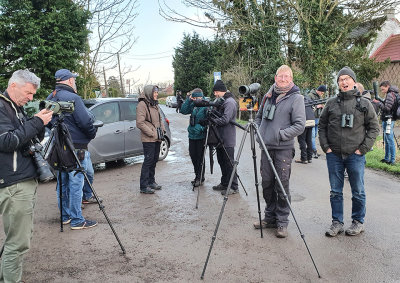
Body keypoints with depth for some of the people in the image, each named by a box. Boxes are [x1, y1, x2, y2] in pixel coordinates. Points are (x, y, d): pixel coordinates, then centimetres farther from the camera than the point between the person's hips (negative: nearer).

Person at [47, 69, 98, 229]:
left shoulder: (50, 99, 12)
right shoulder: (73, 98, -15)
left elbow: (49, 123, 18)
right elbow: (86, 122, -18)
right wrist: (93, 133, 0)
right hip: (75, 148, -8)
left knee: (62, 183, 15)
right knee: (76, 183, -3)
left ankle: (65, 216, 25)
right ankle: (77, 220, 3)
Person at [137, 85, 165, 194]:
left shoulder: (155, 104, 17)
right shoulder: (142, 104, -10)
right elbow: (140, 123, -17)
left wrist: (162, 130, 8)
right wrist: (152, 133, -17)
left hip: (157, 139, 8)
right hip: (148, 139, -8)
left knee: (154, 160, 14)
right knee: (148, 161, -7)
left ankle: (151, 181, 27)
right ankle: (144, 187, -1)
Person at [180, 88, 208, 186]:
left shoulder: (206, 106, -9)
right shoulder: (193, 105, 9)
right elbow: (183, 111, 1)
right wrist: (188, 100, -5)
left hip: (201, 135, -6)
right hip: (192, 134, 7)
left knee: (200, 157, 0)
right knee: (193, 155, 12)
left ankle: (200, 177, 13)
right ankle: (197, 176, 28)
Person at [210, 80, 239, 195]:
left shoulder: (230, 102, -14)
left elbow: (225, 119, -22)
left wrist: (212, 120, -15)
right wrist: (212, 116, 1)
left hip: (227, 140, -10)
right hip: (220, 138, 10)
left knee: (229, 163, -3)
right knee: (222, 162, 16)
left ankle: (234, 187, 6)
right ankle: (224, 183, 28)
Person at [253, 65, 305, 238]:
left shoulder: (296, 98, -3)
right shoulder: (268, 95, 13)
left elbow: (300, 125, -10)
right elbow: (259, 116, 25)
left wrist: (281, 134, -17)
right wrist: (258, 131, 9)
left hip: (284, 149, -5)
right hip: (266, 147, 5)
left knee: (282, 186, -2)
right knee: (267, 183, 10)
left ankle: (282, 222, 11)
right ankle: (270, 217, 25)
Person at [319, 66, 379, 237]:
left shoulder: (364, 104, 3)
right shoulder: (331, 103, 7)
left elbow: (374, 128, 4)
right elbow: (322, 126, 11)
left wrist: (363, 149, -5)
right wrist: (326, 147, 0)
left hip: (355, 155, -1)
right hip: (334, 155, 2)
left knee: (358, 191, 8)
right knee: (335, 192, 9)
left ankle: (358, 221, 25)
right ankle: (337, 222, 21)